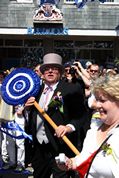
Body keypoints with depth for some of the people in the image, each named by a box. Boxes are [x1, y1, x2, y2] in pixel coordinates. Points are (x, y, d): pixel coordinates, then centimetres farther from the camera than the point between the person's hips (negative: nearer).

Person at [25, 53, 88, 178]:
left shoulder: (72, 89, -6)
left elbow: (81, 115, -8)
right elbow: (32, 117, 16)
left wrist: (69, 127, -24)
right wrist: (27, 107, -4)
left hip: (61, 147, -6)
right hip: (39, 147, 6)